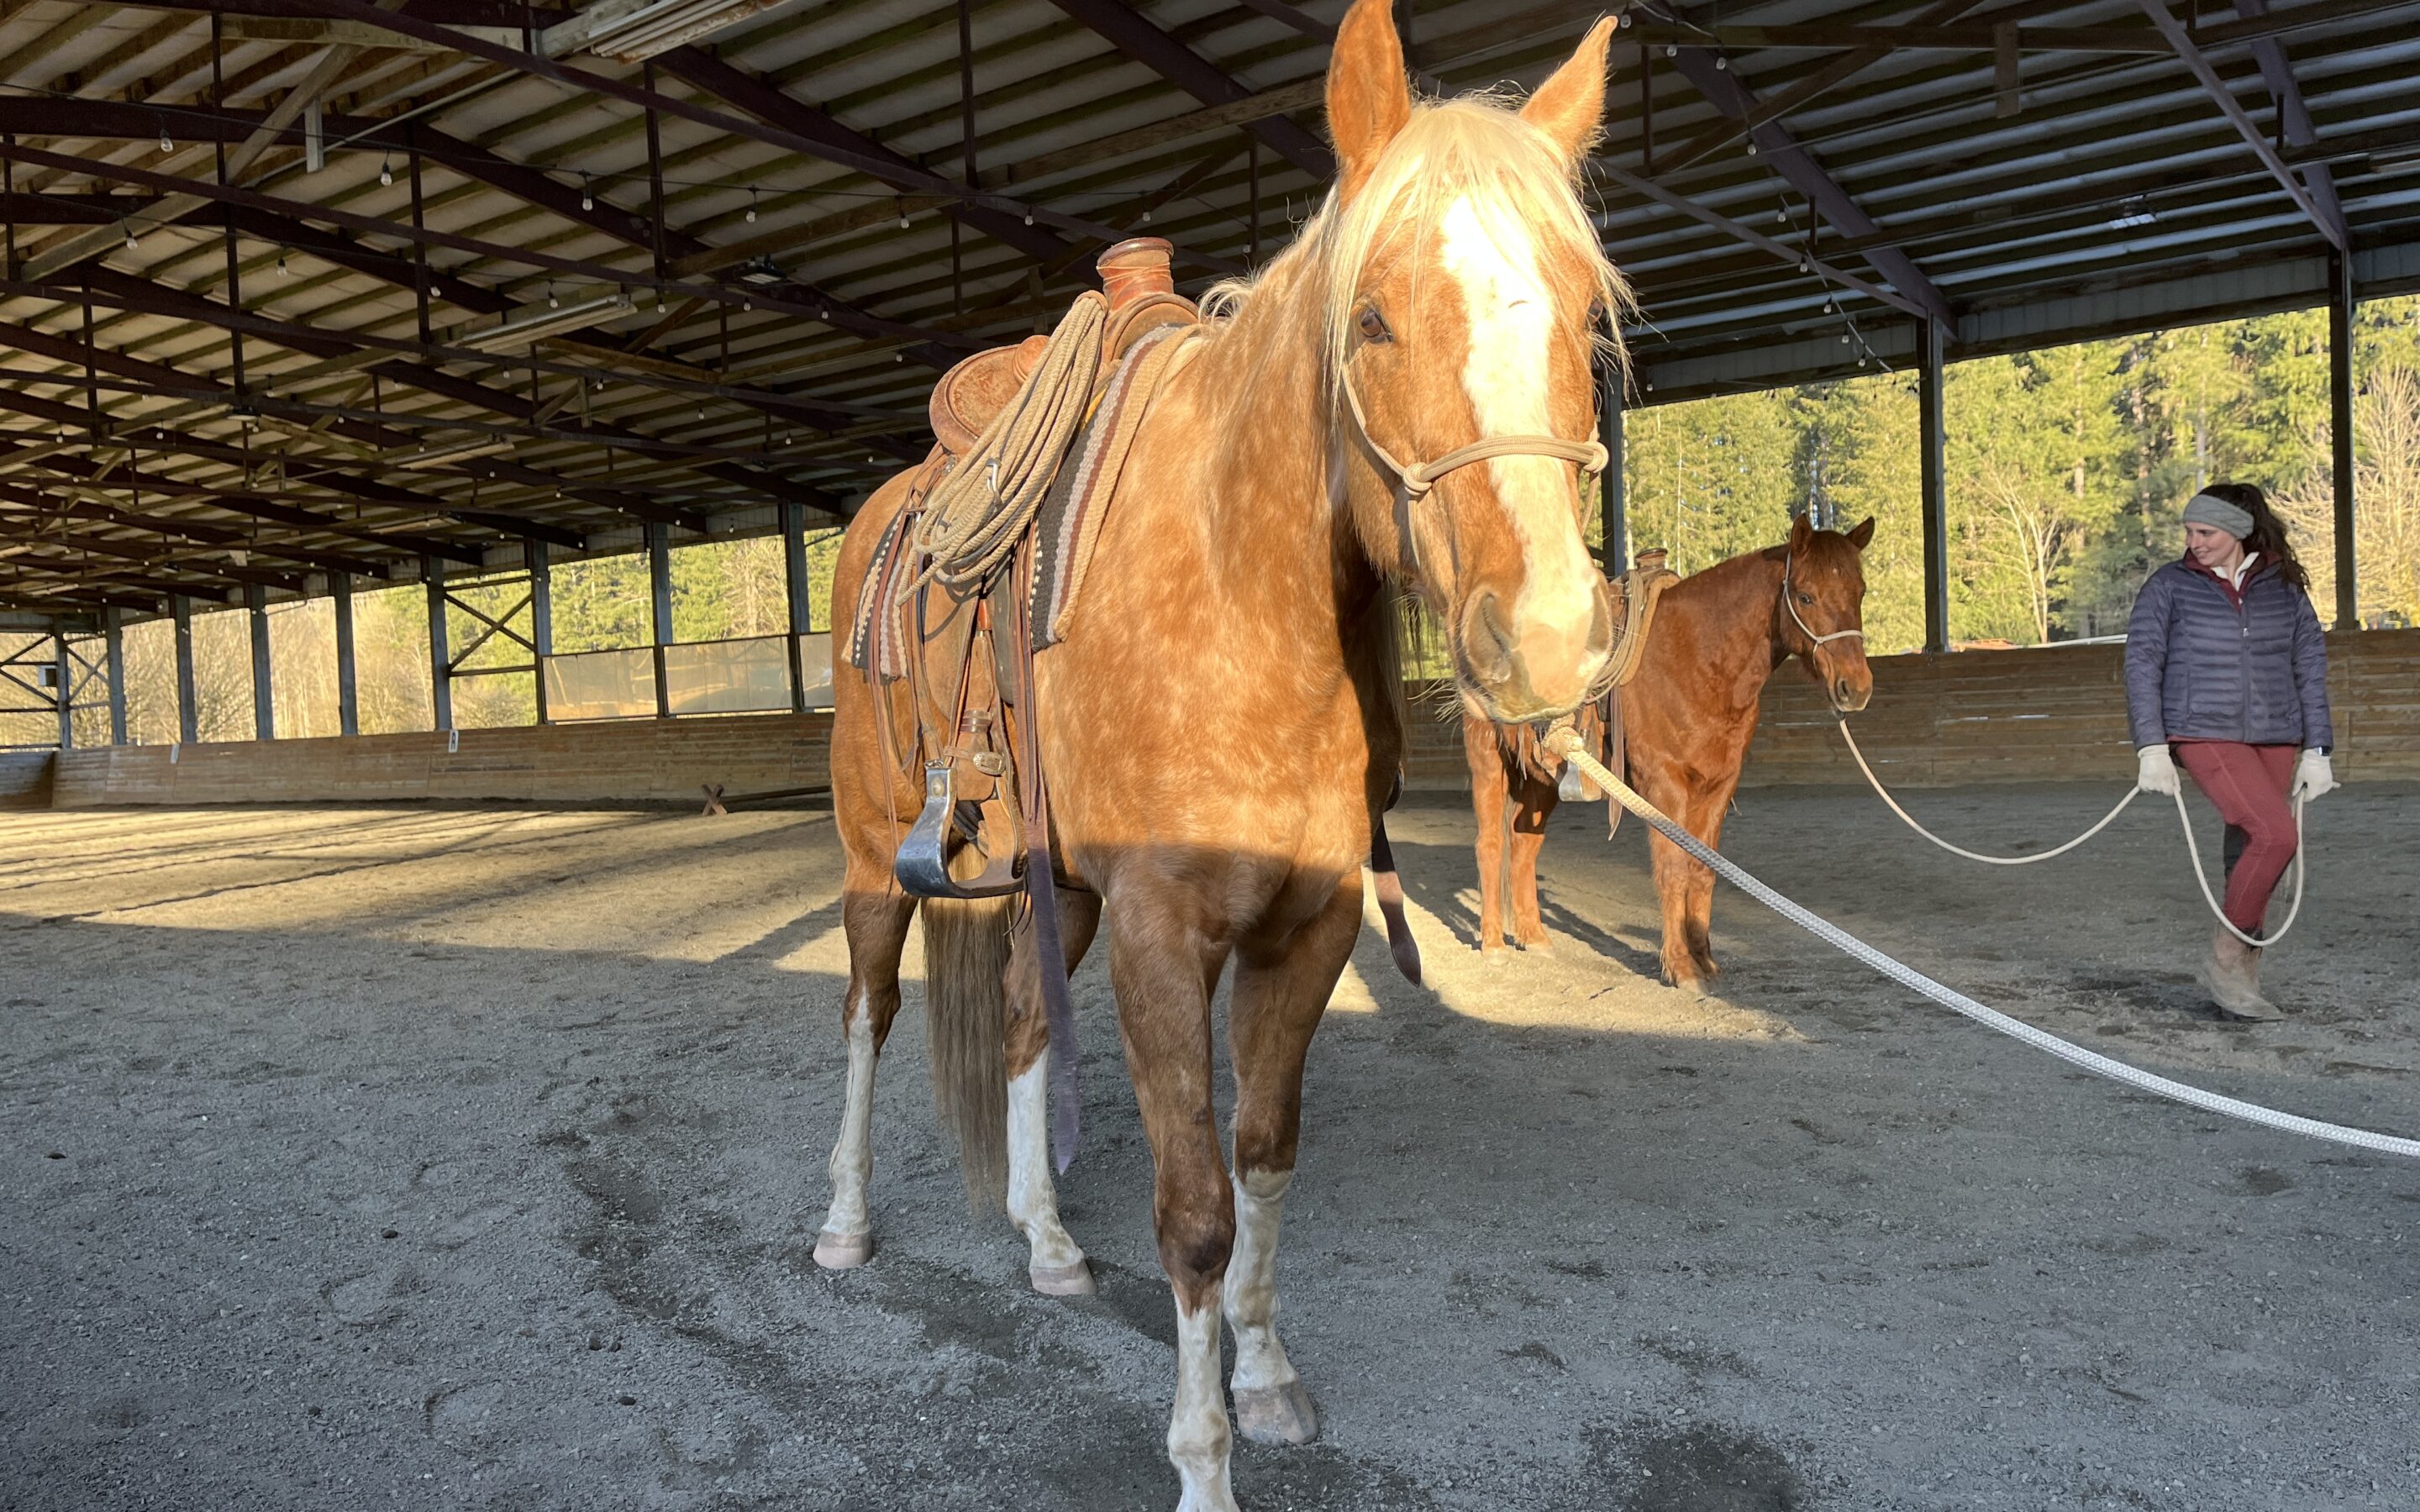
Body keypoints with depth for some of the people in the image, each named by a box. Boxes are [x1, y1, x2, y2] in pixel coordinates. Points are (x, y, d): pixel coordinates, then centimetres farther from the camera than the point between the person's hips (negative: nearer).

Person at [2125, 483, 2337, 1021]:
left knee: (2249, 853, 4)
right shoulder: (2168, 586, -2)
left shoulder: (2284, 586, 6)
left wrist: (2317, 750, 6)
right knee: (2275, 835, -20)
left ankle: (2241, 979, 16)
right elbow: (2142, 665, -4)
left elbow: (2310, 667, 9)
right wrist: (2151, 749, -11)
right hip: (2205, 735, -4)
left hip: (2275, 739, 4)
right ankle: (2224, 961, -6)